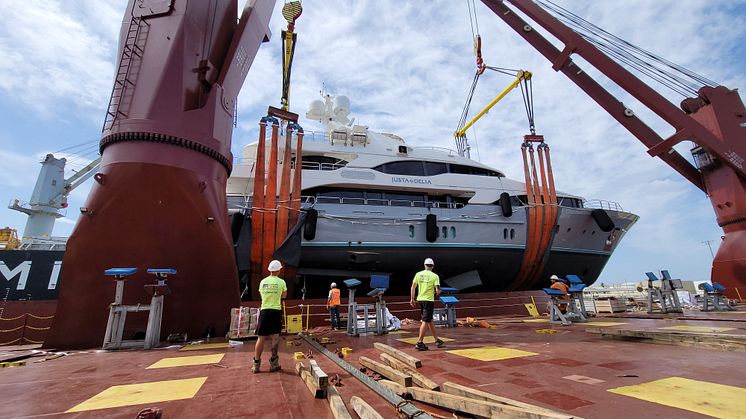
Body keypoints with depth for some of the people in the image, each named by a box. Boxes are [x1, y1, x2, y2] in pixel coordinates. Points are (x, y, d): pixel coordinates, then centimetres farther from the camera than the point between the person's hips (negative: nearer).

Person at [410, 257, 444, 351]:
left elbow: (413, 287, 4)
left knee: (430, 320, 16)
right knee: (425, 321, -1)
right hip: (429, 300, -5)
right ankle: (419, 343, -2)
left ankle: (437, 340, 27)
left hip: (420, 299, 5)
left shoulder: (418, 274, 2)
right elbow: (438, 290, -14)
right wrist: (437, 293, 9)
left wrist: (412, 299, 11)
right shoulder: (435, 276, -9)